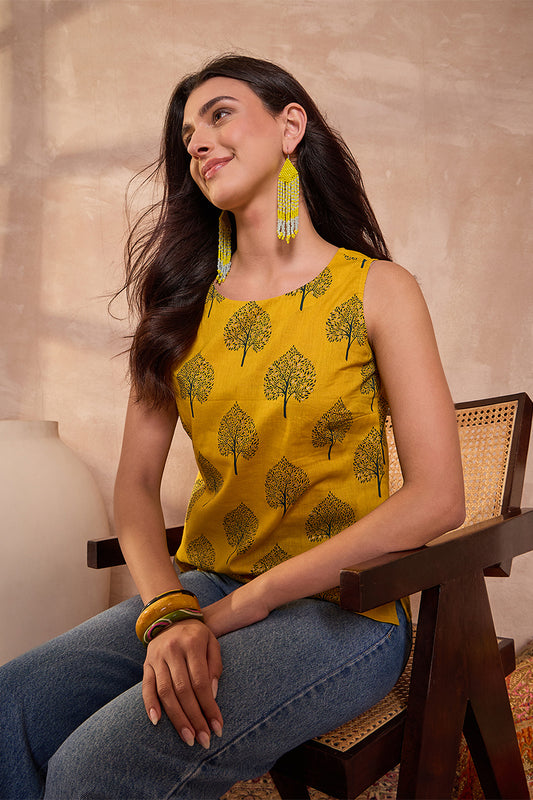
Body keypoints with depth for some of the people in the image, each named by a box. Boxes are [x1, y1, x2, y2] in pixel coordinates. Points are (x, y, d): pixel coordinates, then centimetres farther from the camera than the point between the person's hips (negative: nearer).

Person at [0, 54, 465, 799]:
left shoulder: (376, 290, -3)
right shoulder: (183, 304, 8)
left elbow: (437, 498, -12)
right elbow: (136, 482, 2)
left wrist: (242, 605, -14)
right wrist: (167, 612, -17)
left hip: (341, 608, -3)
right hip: (202, 589, 4)